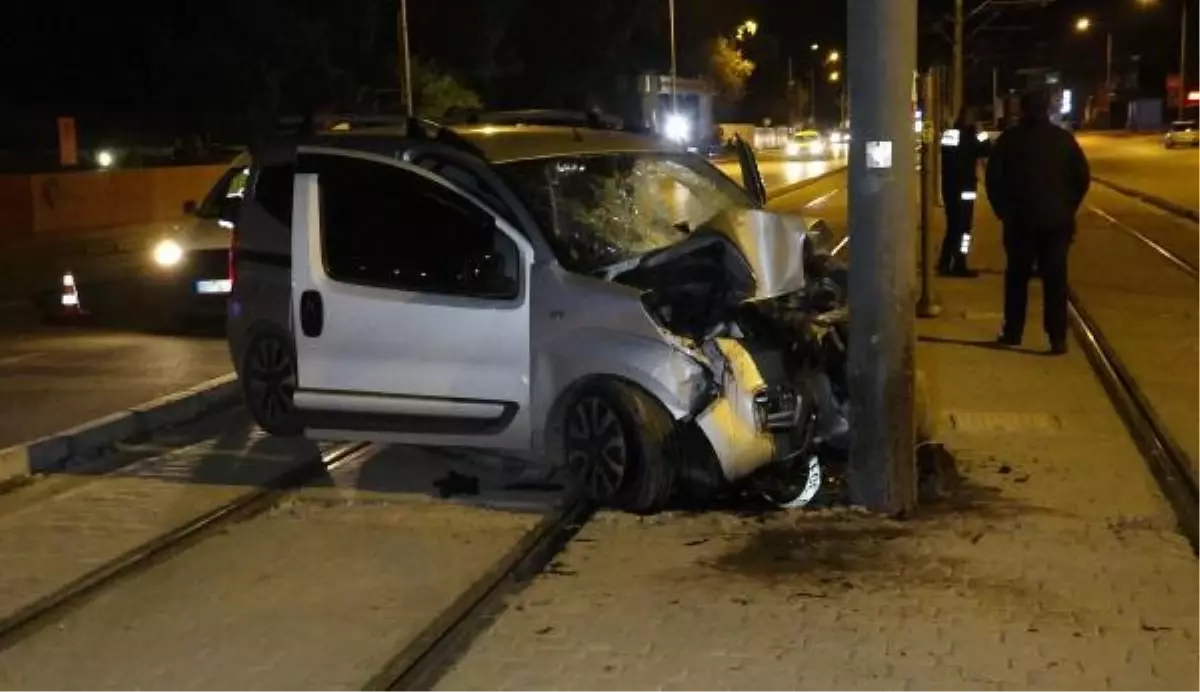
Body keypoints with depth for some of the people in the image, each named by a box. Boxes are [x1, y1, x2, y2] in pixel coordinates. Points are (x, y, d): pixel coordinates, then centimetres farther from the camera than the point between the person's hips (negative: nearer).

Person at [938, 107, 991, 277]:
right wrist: (980, 134, 2)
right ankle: (959, 265, -4)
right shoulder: (968, 136, -14)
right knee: (964, 227, -2)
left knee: (952, 226, 14)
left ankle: (944, 264, 13)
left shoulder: (947, 133, 7)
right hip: (964, 187, -7)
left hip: (948, 185, 7)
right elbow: (986, 150, -8)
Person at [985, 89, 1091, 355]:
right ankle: (1058, 338, -3)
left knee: (1017, 277, 11)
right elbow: (1083, 177, 1)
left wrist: (1003, 210, 6)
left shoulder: (1010, 138, -1)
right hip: (1057, 219, 0)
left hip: (1020, 218, 0)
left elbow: (993, 178, -4)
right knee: (1055, 279, 1)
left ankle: (1012, 333, 15)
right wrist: (1068, 207, 11)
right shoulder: (1063, 138, 2)